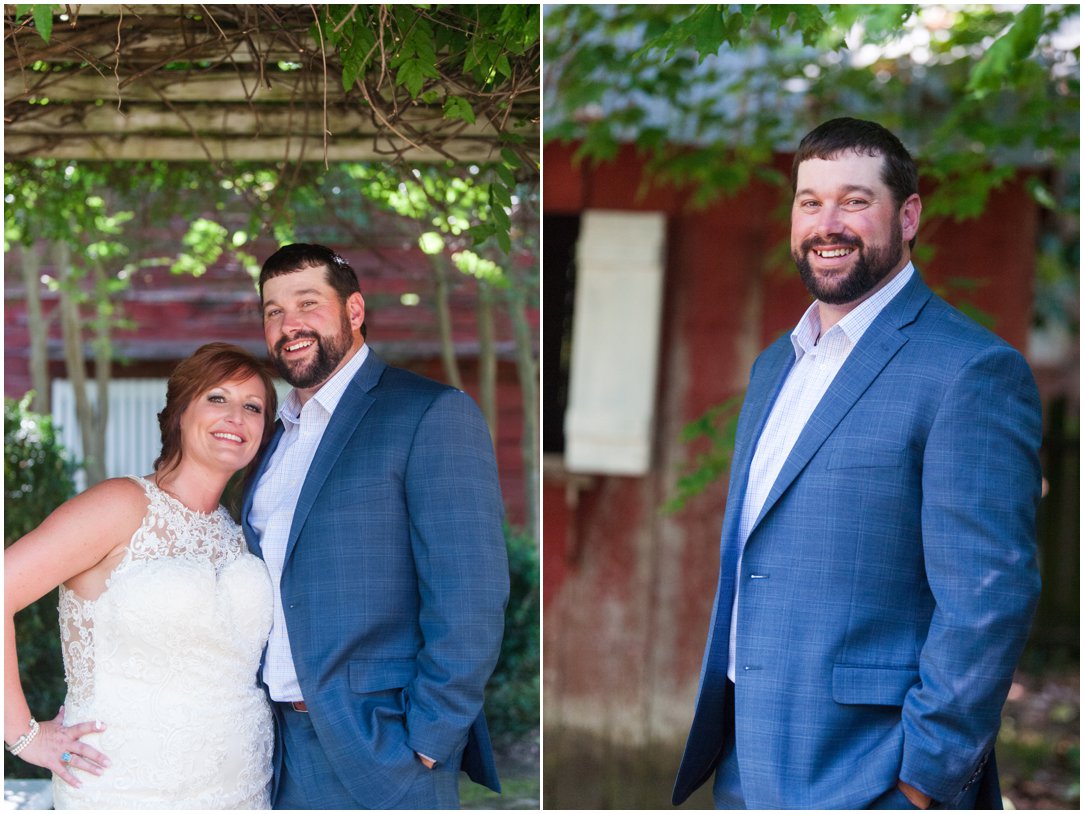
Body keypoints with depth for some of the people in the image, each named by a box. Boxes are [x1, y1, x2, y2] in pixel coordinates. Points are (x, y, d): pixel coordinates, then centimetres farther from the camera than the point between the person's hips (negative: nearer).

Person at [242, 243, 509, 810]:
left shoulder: (432, 416, -8)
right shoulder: (277, 436, 16)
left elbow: (468, 599, -15)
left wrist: (424, 746, -17)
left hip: (379, 759, -7)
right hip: (278, 752, 7)